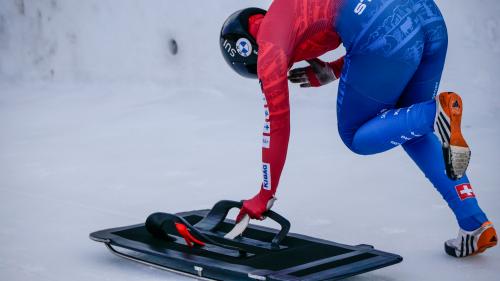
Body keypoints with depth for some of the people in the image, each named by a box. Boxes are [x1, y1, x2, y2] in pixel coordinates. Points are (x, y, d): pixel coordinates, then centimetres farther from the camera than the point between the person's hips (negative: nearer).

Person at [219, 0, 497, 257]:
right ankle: (475, 226, 16)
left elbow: (277, 124, 12)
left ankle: (435, 114, -13)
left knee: (356, 137, 14)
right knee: (414, 132, 24)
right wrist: (331, 72, 29)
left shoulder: (268, 44, 12)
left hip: (387, 33, -8)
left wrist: (264, 196, 20)